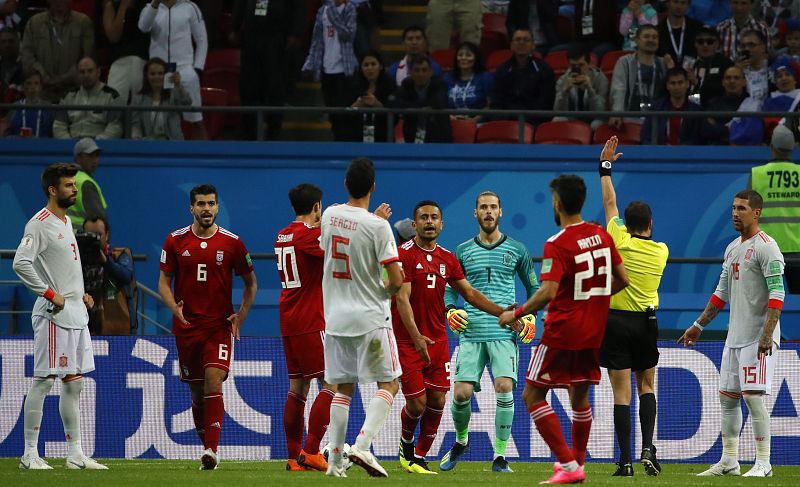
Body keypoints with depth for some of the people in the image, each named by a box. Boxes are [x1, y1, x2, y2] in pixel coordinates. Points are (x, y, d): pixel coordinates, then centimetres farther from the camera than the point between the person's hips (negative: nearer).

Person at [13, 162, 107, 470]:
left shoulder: (65, 222, 17)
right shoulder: (40, 224, -12)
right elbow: (21, 263, -22)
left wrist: (80, 294, 15)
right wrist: (51, 294, -19)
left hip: (76, 314, 9)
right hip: (54, 316, -9)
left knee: (74, 383, 10)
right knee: (43, 381, -6)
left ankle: (75, 454, 14)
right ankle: (30, 453, -3)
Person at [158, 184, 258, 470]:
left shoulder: (231, 242, 0)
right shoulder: (175, 241, 2)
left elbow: (250, 282, 11)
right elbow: (164, 282, 5)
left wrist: (241, 315, -2)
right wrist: (174, 307, -14)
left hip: (220, 325, -2)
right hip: (186, 326, 2)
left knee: (214, 381, -18)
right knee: (197, 391, 8)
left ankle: (211, 450, -22)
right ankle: (207, 447, 23)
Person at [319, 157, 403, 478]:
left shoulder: (330, 215, 2)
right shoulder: (378, 226, -15)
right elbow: (397, 280, -16)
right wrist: (385, 292, 6)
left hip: (336, 317, 5)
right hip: (370, 318, -5)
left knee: (343, 388, 13)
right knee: (388, 384, 4)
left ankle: (335, 460, 6)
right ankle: (362, 446, -14)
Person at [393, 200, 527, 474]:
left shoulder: (447, 259, 9)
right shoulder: (404, 254, -10)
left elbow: (470, 293, 17)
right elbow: (402, 299, -19)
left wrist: (503, 313, 8)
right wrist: (417, 337, -30)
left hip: (438, 340, 5)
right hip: (408, 341, -5)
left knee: (437, 402, 1)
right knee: (417, 403, -6)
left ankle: (420, 457, 16)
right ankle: (406, 443, 24)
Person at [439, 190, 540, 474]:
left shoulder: (516, 250, 9)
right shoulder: (463, 251, 11)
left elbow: (533, 288, 18)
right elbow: (450, 288, 18)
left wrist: (530, 315, 2)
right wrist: (450, 310, -3)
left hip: (504, 333, -1)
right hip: (471, 333, 1)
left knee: (504, 388, -18)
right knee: (462, 393, -7)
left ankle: (500, 456, -8)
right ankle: (461, 441, 24)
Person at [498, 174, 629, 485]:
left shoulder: (557, 245, -16)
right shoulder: (602, 235, 5)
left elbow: (547, 292, -25)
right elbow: (622, 280, 11)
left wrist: (515, 314, -13)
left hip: (562, 330, -7)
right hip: (594, 331, 7)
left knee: (533, 395, 1)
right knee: (579, 397, 21)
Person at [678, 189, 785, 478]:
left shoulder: (766, 248, -11)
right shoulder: (732, 248, 16)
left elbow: (777, 294, -18)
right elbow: (722, 292, 25)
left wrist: (767, 334, -26)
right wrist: (699, 325, 24)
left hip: (758, 337, -9)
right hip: (735, 336, 9)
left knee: (752, 395, -12)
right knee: (727, 397, 9)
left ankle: (763, 463, -7)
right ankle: (729, 462, 14)